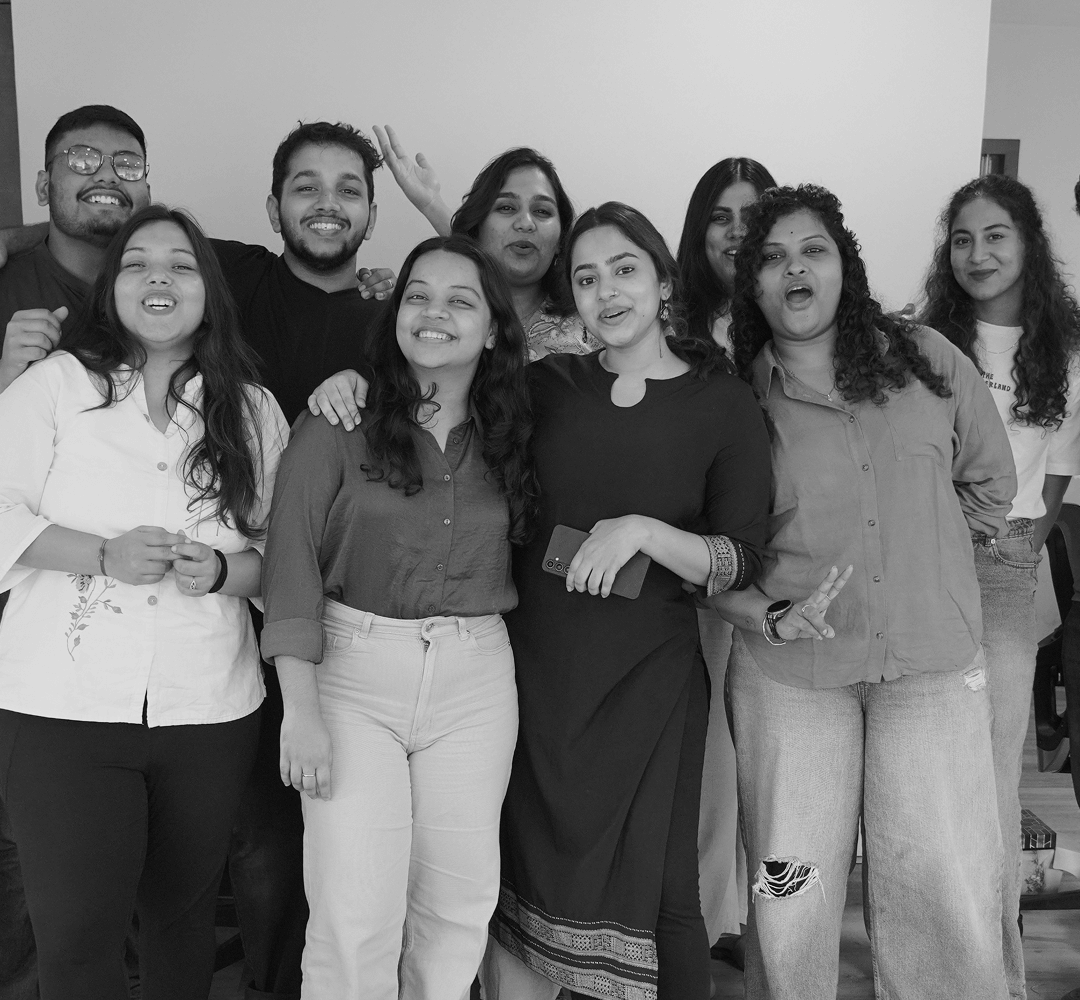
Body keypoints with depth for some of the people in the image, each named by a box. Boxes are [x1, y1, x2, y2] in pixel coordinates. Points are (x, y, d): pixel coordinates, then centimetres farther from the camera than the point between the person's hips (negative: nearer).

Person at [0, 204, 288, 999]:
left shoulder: (254, 410, 8)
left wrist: (222, 570, -13)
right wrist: (104, 555, -16)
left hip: (210, 711, 2)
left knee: (185, 913, 16)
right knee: (78, 934, 2)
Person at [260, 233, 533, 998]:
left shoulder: (508, 436, 7)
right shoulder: (341, 423, -4)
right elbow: (292, 562, -8)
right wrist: (301, 710, -13)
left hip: (476, 681, 3)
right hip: (353, 674, -3)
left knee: (458, 907, 11)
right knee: (354, 920, -2)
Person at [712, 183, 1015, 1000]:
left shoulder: (926, 359, 2)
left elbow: (990, 481, 15)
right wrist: (772, 616, -16)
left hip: (934, 664, 1)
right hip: (786, 672, -1)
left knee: (950, 895, 1)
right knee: (789, 895, 7)